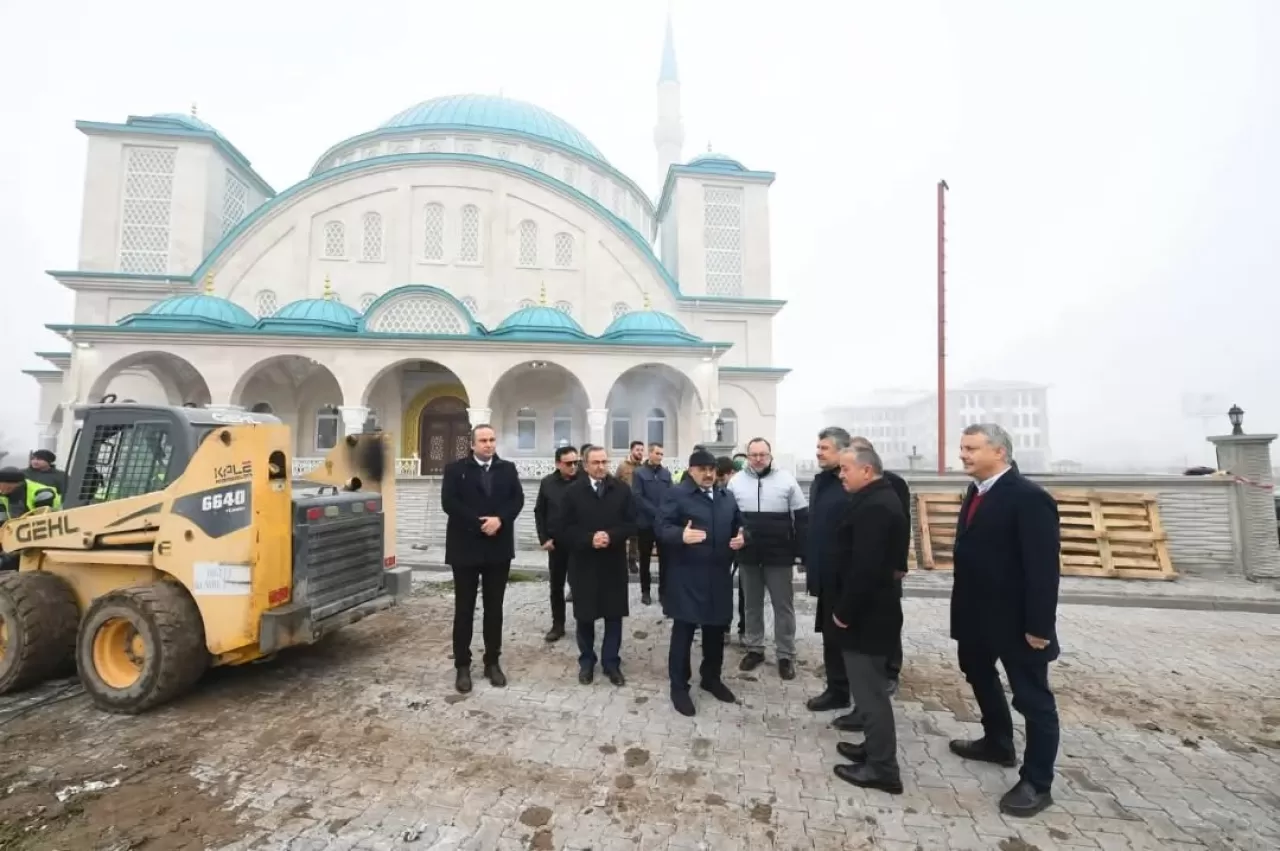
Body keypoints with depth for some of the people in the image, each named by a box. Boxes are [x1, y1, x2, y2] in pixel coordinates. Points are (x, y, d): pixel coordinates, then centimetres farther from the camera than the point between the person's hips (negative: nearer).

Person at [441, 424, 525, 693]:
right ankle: (462, 665, 17)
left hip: (498, 548, 3)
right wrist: (479, 523, -17)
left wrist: (499, 519, -18)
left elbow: (517, 499, -1)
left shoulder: (508, 469, 8)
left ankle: (492, 662, 22)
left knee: (494, 608, 10)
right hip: (466, 547, -2)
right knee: (464, 609, 6)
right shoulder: (455, 469, -1)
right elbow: (448, 502, -12)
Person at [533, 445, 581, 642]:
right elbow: (539, 512, 6)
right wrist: (544, 538, -1)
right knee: (556, 586, 12)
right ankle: (557, 625, 25)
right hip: (556, 542, 3)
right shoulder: (547, 482, 0)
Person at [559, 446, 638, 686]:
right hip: (584, 563, 0)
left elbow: (632, 524, -3)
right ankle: (586, 661, 28)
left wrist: (611, 536, -19)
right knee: (585, 616, 10)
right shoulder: (573, 491, -2)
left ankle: (611, 662, 24)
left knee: (614, 615, 9)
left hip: (614, 563, 1)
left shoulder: (622, 489, -1)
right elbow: (565, 529, -5)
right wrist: (589, 539, -19)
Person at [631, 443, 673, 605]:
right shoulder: (639, 473, -3)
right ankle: (645, 591, 21)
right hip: (645, 522, -2)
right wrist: (656, 512, -17)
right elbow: (637, 497, -11)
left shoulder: (666, 473, 7)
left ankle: (663, 591, 16)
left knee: (665, 559, 6)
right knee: (645, 559, 9)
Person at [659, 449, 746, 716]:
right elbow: (663, 528, -14)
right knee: (683, 631, 2)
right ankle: (679, 687, 15)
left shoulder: (726, 498, 14)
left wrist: (741, 539, -1)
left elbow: (738, 526, 21)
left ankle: (711, 678, 36)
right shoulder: (677, 494, -7)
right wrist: (681, 535, -33)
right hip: (687, 576, -6)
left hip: (719, 575, 6)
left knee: (716, 630, 17)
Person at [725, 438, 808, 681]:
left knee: (783, 606, 9)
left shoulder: (786, 480, -5)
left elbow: (802, 517, -2)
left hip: (780, 555, -2)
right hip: (747, 556, 2)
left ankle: (786, 655, 23)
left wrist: (802, 552, -5)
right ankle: (755, 649, 31)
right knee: (752, 605, 15)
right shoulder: (736, 481, -1)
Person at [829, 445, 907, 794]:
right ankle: (875, 748, 35)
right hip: (871, 610, 10)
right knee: (870, 686, 21)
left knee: (869, 689, 2)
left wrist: (844, 612, -19)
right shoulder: (880, 498, 9)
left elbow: (865, 567, -29)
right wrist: (847, 608, 18)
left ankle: (883, 768, 15)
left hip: (866, 614, -10)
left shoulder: (873, 506, -24)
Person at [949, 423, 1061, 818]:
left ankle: (1037, 782, 22)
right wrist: (963, 606, 11)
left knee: (1032, 698, 7)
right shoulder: (977, 491, 5)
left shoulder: (1029, 497, -21)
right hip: (977, 613, 9)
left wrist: (1039, 626, -22)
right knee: (980, 676, 24)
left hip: (1016, 620, -9)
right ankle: (997, 744, 45)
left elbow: (1045, 566, -22)